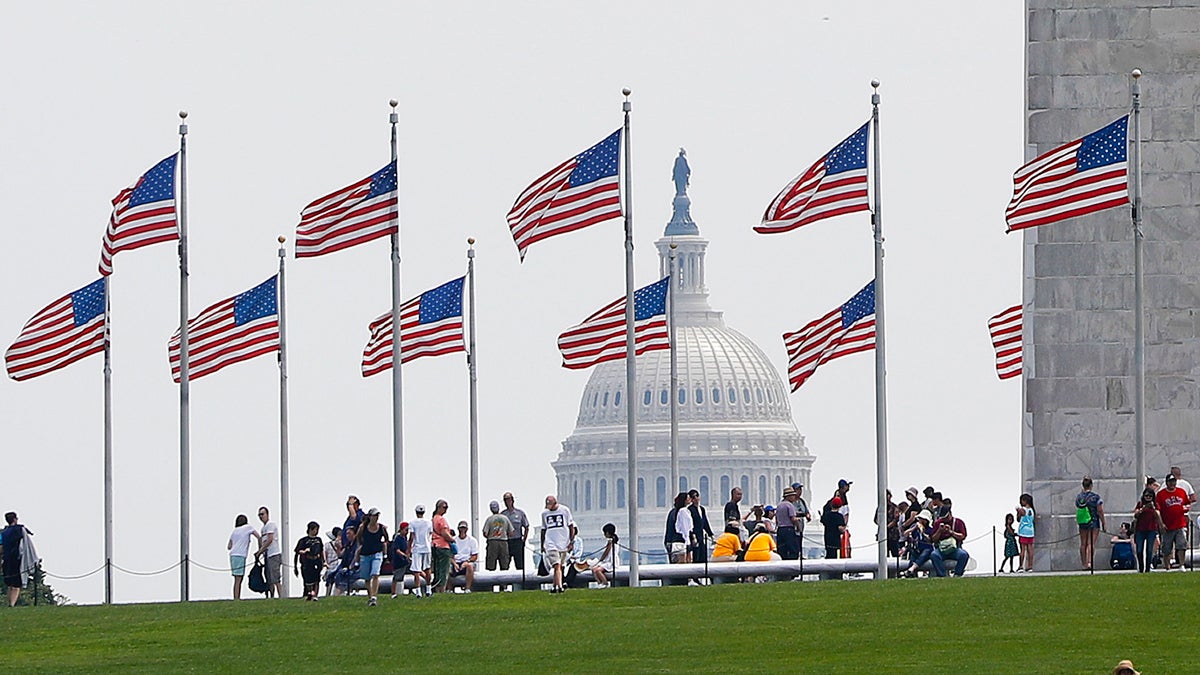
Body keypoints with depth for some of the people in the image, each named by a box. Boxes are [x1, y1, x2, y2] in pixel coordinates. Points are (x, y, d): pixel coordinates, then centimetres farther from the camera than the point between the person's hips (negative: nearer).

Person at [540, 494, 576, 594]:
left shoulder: (565, 510, 2)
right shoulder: (545, 513, 9)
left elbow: (571, 527, 6)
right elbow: (543, 530, 19)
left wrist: (571, 542, -1)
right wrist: (542, 545, 16)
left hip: (564, 544, 0)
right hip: (551, 544, 0)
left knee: (559, 566, 5)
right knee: (556, 566, -14)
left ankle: (555, 586, 13)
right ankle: (559, 586, -20)